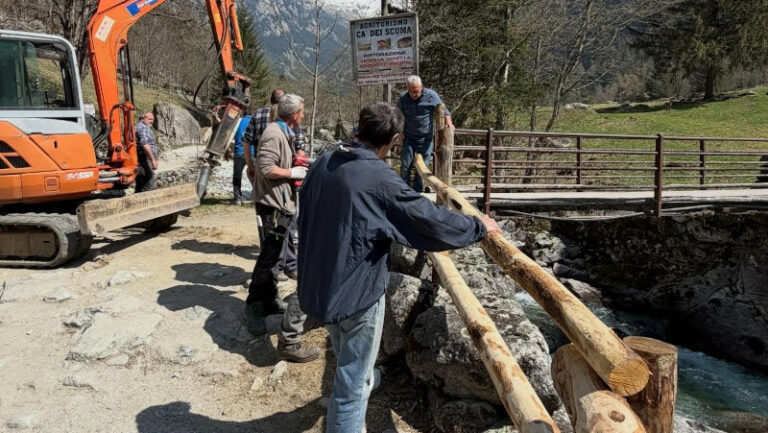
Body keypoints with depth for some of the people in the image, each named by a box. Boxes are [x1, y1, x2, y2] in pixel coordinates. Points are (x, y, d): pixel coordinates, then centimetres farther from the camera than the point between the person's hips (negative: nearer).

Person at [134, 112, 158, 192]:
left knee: (140, 187, 14)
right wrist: (153, 159, -28)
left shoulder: (138, 126, 22)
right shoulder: (144, 127, -11)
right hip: (145, 158, -11)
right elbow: (145, 144, -24)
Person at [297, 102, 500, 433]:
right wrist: (479, 228, -2)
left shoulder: (323, 164, -2)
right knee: (353, 383, 10)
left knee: (348, 364, 35)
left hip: (320, 285, 9)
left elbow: (307, 210, 15)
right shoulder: (380, 180, -25)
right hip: (356, 291, -8)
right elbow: (433, 222, -19)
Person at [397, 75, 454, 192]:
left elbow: (443, 110, -1)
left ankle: (417, 193, 17)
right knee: (405, 166, 2)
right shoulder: (403, 98, -4)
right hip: (408, 138, 1)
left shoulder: (431, 95, -9)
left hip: (425, 138, -1)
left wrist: (448, 121, -19)